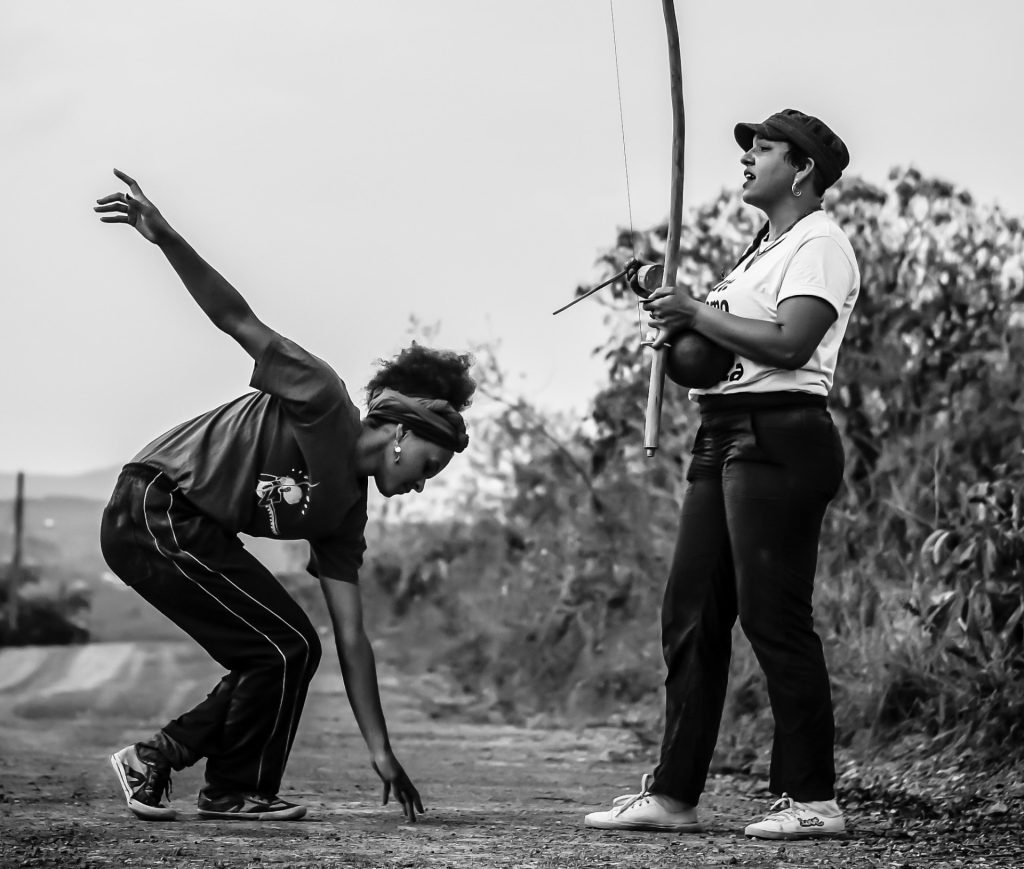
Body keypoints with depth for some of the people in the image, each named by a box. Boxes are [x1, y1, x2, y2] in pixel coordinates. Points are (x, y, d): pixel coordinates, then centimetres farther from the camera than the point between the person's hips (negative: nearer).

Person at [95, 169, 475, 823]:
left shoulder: (347, 512, 12)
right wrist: (166, 239, -30)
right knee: (288, 646, -8)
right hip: (155, 511, -10)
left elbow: (352, 638, 11)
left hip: (194, 532, 10)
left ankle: (156, 757, 15)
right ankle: (237, 792, 7)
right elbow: (239, 320, -16)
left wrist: (381, 751, 7)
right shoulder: (324, 402, -10)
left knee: (284, 655, 9)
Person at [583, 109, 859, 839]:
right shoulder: (763, 251, 24)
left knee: (774, 616, -9)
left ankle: (812, 798, -2)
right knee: (691, 617, 8)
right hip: (724, 435, 10)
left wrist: (697, 314, -11)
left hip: (779, 436, -10)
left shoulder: (819, 245, -7)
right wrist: (681, 332, 4)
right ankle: (673, 793, 13)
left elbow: (789, 343, -20)